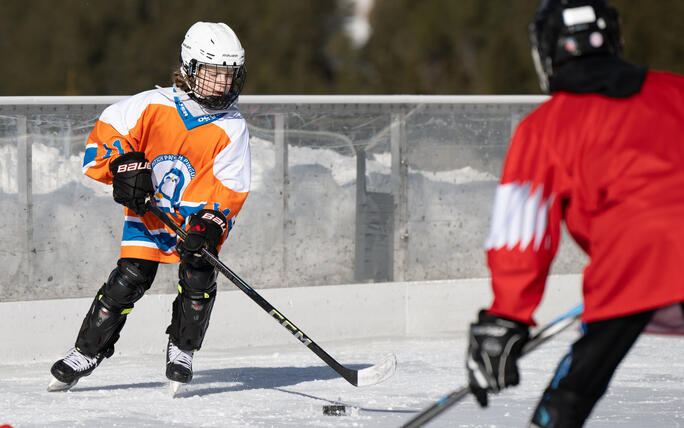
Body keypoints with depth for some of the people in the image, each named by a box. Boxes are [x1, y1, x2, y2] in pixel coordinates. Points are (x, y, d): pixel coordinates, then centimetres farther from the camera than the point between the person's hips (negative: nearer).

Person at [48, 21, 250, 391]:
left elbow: (230, 187, -15)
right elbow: (107, 129, -3)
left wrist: (211, 224, -30)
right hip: (148, 210, 0)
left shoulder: (232, 128, -10)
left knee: (198, 277, -20)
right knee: (130, 278, -11)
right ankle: (87, 352, 1)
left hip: (198, 217, 0)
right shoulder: (153, 105, -10)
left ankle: (181, 351, 3)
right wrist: (123, 163, -20)